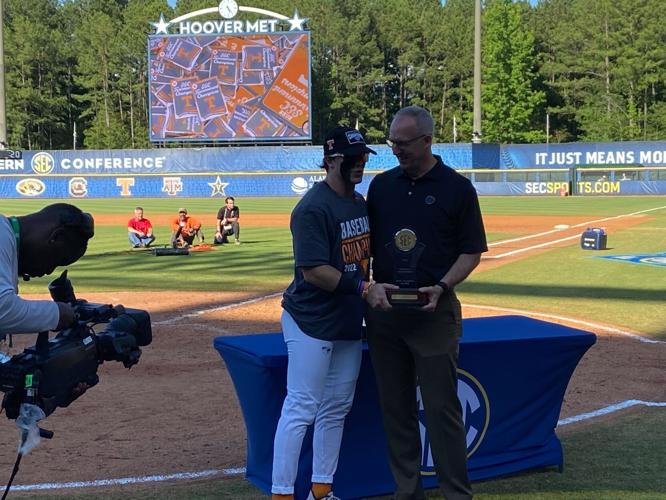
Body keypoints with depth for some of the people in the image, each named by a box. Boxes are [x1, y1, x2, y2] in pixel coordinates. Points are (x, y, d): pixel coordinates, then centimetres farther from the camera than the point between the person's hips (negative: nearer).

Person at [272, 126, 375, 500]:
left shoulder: (361, 203, 10)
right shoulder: (313, 209, -17)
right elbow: (313, 271, -22)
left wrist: (370, 293, 7)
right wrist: (361, 286, -23)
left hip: (350, 323, 9)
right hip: (312, 322, -9)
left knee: (336, 409, 13)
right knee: (301, 409, -6)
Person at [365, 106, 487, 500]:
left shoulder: (457, 187, -3)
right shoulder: (382, 185, 9)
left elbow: (472, 251, 0)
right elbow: (367, 245, 12)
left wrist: (442, 286, -15)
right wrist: (372, 285, -5)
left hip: (434, 311, -4)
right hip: (384, 308, 4)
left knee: (442, 407, -2)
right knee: (396, 407, 9)